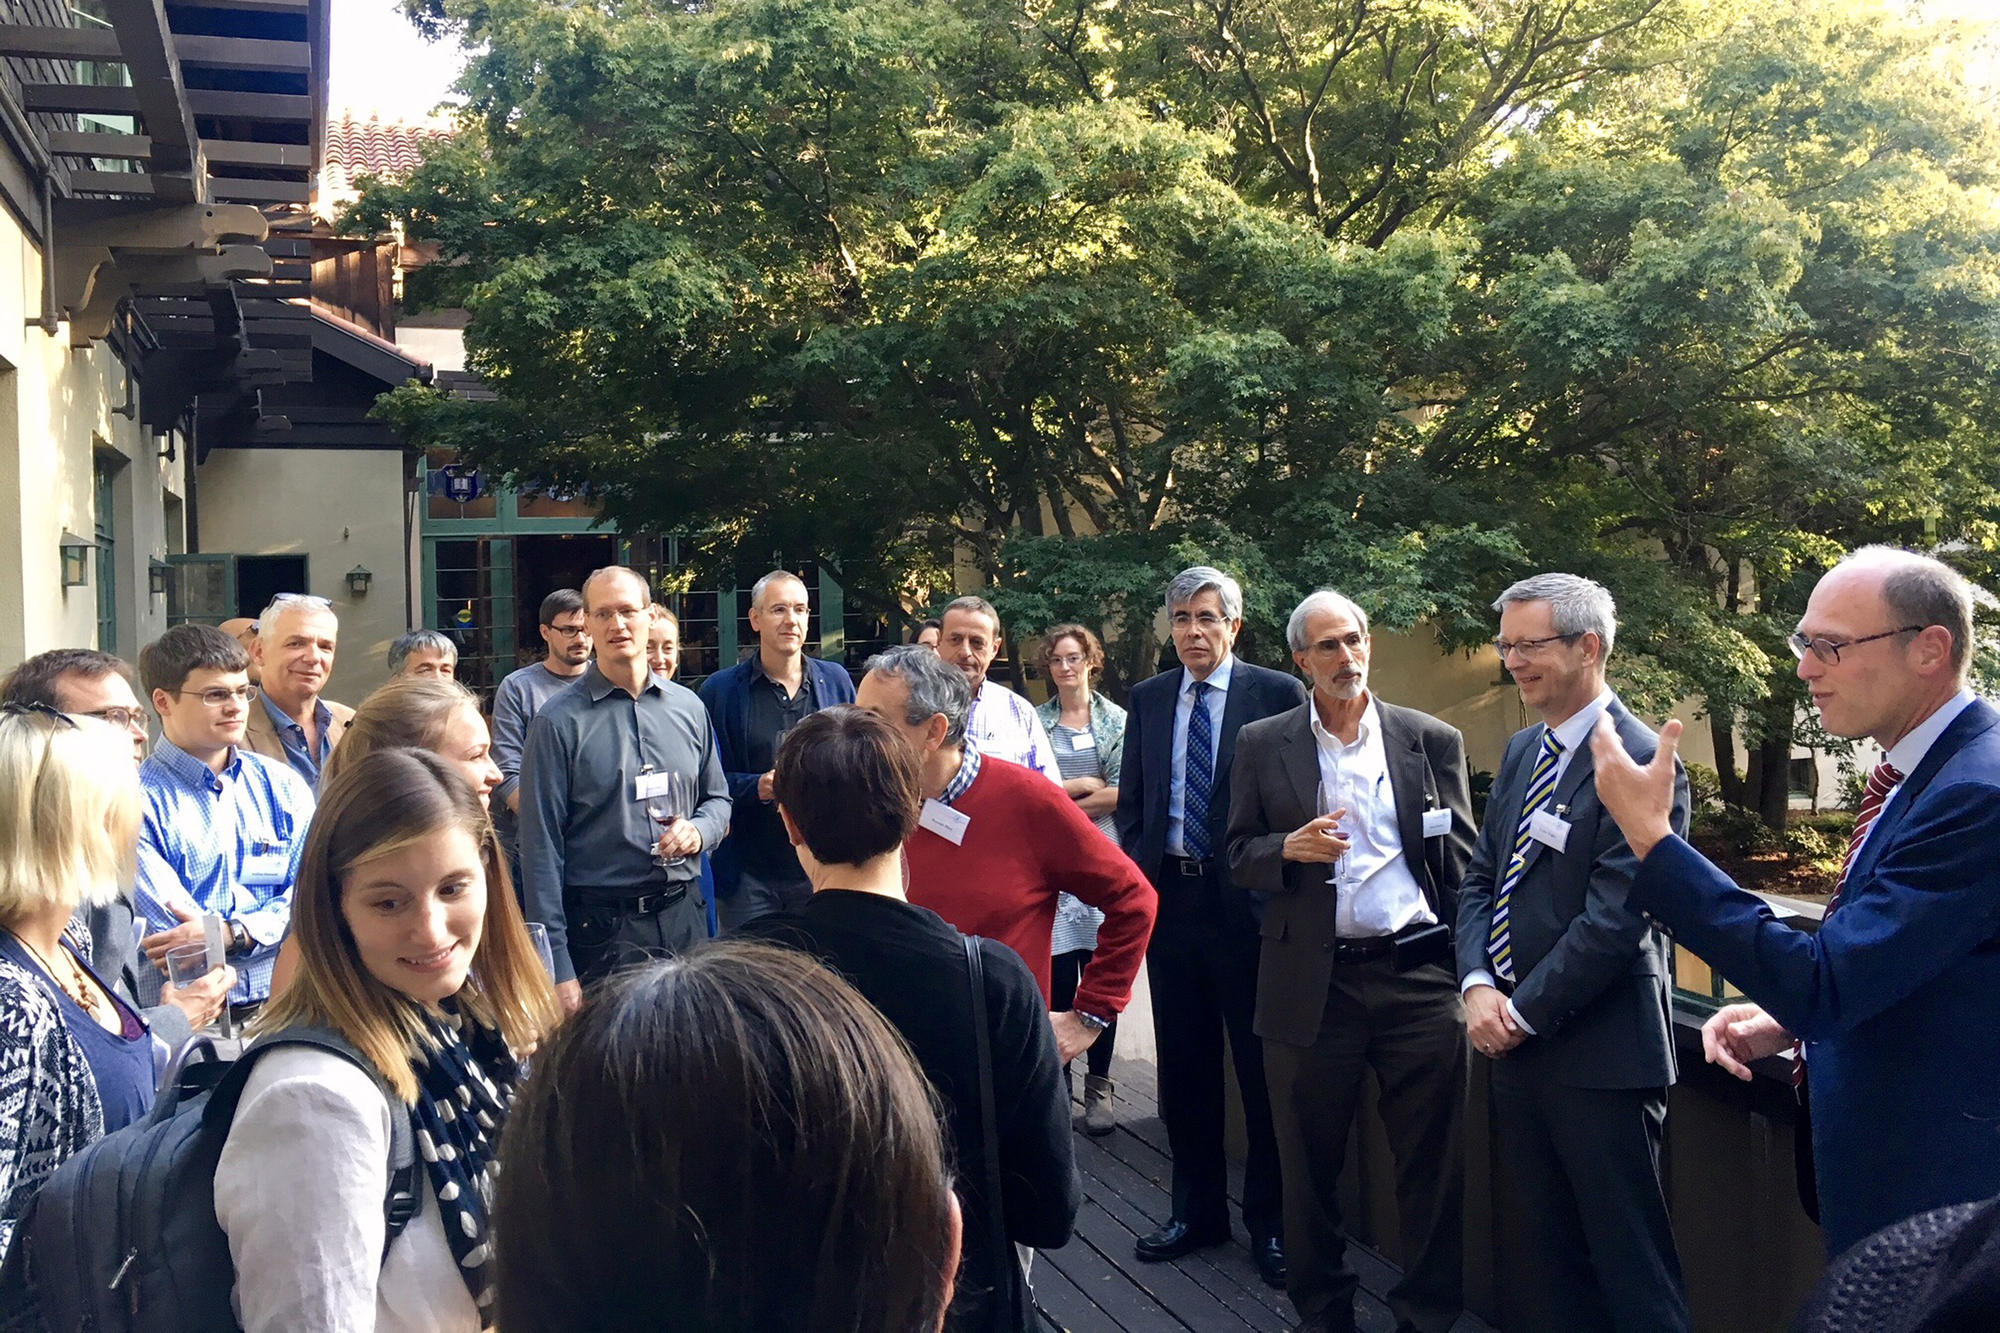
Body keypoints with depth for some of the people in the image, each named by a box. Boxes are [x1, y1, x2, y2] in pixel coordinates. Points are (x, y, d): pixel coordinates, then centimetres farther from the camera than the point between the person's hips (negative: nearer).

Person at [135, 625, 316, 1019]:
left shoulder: (283, 786, 13)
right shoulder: (138, 800, -2)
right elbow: (169, 933, -7)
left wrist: (232, 934, -12)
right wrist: (269, 930, -3)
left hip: (279, 1005, 3)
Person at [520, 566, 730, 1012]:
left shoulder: (689, 707, 9)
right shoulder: (560, 721, -5)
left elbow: (718, 799, 19)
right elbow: (542, 847, -7)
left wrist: (698, 829, -6)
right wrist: (558, 966, -12)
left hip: (685, 917, 4)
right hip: (602, 928, -4)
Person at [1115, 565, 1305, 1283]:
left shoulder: (1278, 694, -4)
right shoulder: (1147, 698, 10)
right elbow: (1131, 799, 14)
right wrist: (1138, 880, 5)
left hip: (1248, 900, -4)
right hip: (1168, 894, 4)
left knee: (1261, 1064, 5)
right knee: (1184, 1063, 13)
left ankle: (1270, 1222, 20)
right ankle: (1197, 1210, 28)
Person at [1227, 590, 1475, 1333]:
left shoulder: (1432, 740, 5)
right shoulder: (1262, 745, 4)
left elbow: (1463, 861, 6)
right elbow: (1239, 857, 6)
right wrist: (1290, 848, -15)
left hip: (1418, 974, 0)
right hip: (1312, 984, 0)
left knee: (1432, 1162, 7)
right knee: (1310, 1164, 11)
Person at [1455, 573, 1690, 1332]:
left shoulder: (1641, 763, -15)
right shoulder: (1523, 751, 11)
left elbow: (1613, 920, -20)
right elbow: (1481, 879, 12)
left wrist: (1524, 1011, -14)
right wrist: (1478, 986, -4)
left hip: (1598, 1054, -8)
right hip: (1518, 1042, 8)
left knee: (1629, 1262, 3)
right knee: (1545, 1249, 18)